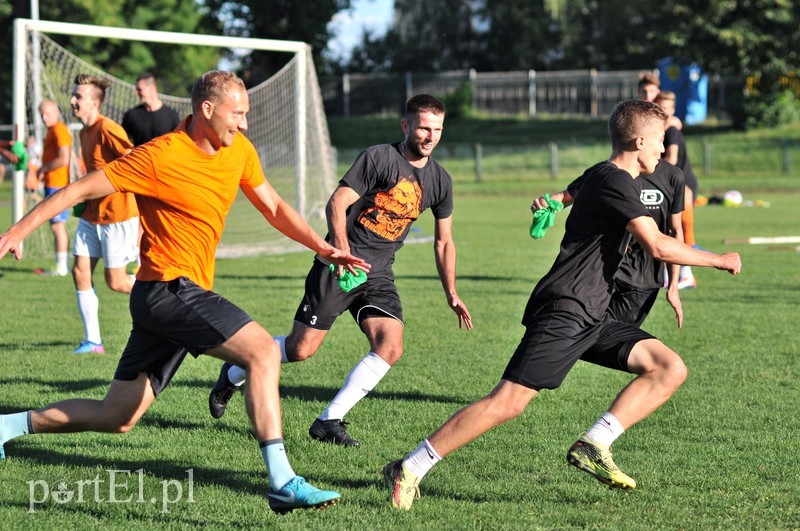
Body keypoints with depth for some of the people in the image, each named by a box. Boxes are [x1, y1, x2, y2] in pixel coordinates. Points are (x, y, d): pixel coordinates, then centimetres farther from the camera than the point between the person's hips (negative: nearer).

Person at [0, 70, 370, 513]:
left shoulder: (239, 150, 8)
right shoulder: (160, 157, -14)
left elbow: (273, 208, 20)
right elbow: (82, 190, -9)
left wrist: (325, 248, 9)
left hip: (182, 294, 9)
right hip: (168, 288, -9)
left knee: (116, 418, 12)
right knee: (264, 350, -22)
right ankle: (282, 484, -25)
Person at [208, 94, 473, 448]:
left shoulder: (439, 180, 9)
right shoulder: (379, 157, -9)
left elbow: (444, 241, 19)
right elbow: (337, 203, -14)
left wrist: (451, 293, 13)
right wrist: (341, 249, -30)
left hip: (379, 274, 5)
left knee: (391, 347, -17)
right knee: (301, 349, -6)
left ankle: (329, 421, -6)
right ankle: (233, 374, 23)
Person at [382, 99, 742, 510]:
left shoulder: (614, 180, 18)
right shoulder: (613, 180, -13)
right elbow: (658, 246, -20)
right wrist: (718, 260, -9)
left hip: (592, 317, 10)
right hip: (563, 312, -10)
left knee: (670, 369, -1)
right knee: (508, 402, -15)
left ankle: (593, 446, -7)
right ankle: (408, 469, -9)